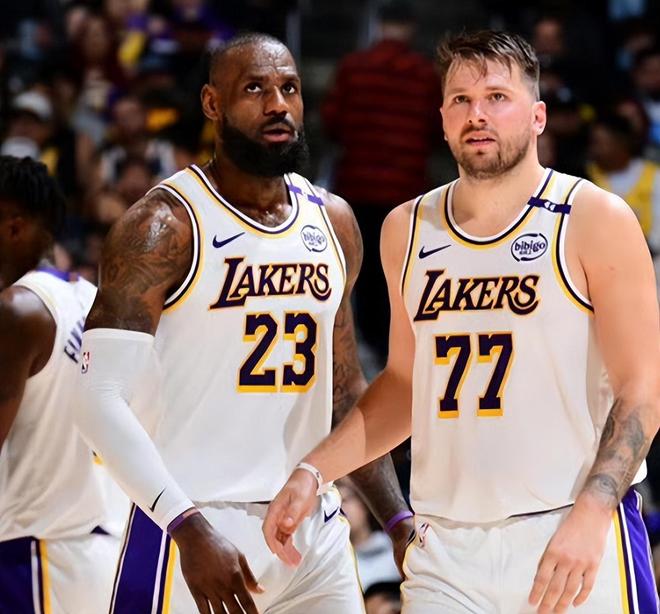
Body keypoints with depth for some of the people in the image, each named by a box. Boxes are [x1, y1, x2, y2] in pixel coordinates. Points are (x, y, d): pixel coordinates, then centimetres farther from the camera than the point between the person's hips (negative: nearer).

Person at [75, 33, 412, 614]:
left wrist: (398, 518, 11)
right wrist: (188, 525, -25)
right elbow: (101, 398, -15)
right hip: (199, 536, -6)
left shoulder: (333, 223, 11)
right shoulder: (164, 226, -9)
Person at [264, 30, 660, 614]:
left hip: (575, 542, -4)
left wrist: (590, 516, -20)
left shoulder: (595, 220, -4)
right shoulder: (407, 231, 11)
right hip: (447, 545, 4)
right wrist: (312, 473, 11)